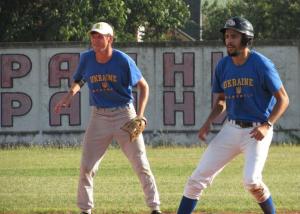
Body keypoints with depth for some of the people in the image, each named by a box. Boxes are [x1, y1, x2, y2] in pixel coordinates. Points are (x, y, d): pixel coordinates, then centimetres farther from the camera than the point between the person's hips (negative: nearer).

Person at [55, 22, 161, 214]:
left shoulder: (123, 61, -13)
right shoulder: (86, 58, -3)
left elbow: (144, 86, -4)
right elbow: (79, 80, 15)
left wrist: (140, 115, -15)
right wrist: (71, 94, -8)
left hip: (124, 115, -3)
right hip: (99, 117, 3)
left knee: (141, 164, -4)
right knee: (86, 167, 1)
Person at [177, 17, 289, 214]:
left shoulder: (261, 64, -12)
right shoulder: (223, 66, 5)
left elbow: (283, 99, -9)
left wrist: (267, 125, -22)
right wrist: (209, 122, -1)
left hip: (257, 131, -6)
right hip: (231, 129, 6)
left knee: (252, 181, -23)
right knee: (198, 177, -1)